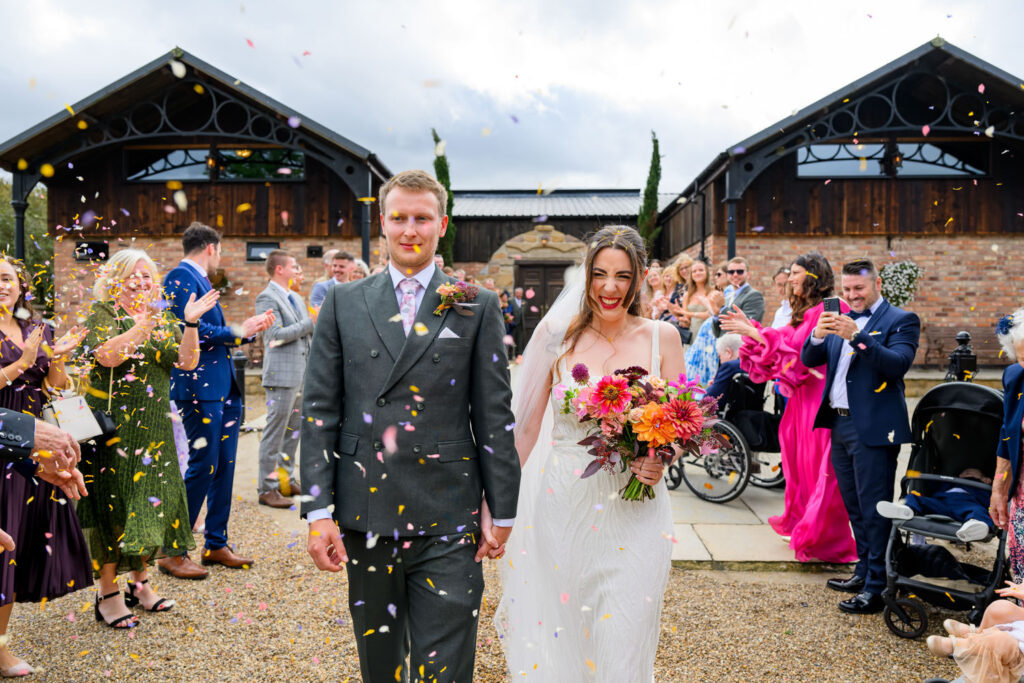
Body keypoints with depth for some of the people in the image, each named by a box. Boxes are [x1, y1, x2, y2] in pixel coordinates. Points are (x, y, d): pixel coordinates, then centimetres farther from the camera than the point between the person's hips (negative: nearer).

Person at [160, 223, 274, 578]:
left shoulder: (199, 281, 20)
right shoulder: (180, 277, -8)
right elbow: (191, 330, -19)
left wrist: (251, 329, 14)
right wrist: (238, 331, -13)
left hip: (223, 387, 10)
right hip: (199, 387, -9)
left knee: (224, 466, 11)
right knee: (203, 466, -6)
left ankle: (216, 545, 21)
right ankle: (172, 552, 7)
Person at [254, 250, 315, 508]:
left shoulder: (296, 298, 18)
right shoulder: (267, 298, -8)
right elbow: (277, 335, -18)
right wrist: (310, 323, -16)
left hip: (301, 374, 9)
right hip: (282, 374, -8)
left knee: (293, 430, 14)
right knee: (275, 432, -4)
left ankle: (286, 479, 24)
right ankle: (267, 488, 3)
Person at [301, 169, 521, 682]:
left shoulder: (478, 307, 2)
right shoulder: (344, 304, 6)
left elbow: (494, 414, 2)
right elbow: (320, 411, 3)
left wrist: (502, 510, 2)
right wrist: (318, 510, -2)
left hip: (448, 522, -2)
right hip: (365, 516, 2)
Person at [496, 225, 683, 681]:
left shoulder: (662, 338, 0)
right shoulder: (558, 333, -2)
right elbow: (529, 426, 4)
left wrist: (660, 460, -13)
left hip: (633, 513, 0)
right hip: (559, 506, 0)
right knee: (556, 633, 13)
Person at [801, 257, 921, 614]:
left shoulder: (901, 320, -4)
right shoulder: (841, 320, 15)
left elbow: (898, 363, -20)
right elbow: (809, 360, 9)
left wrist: (856, 336, -29)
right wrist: (818, 335, -11)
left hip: (873, 428, -7)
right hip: (840, 424, 7)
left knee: (875, 510, -3)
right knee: (855, 508, 17)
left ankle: (877, 587, 5)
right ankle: (864, 571, 30)